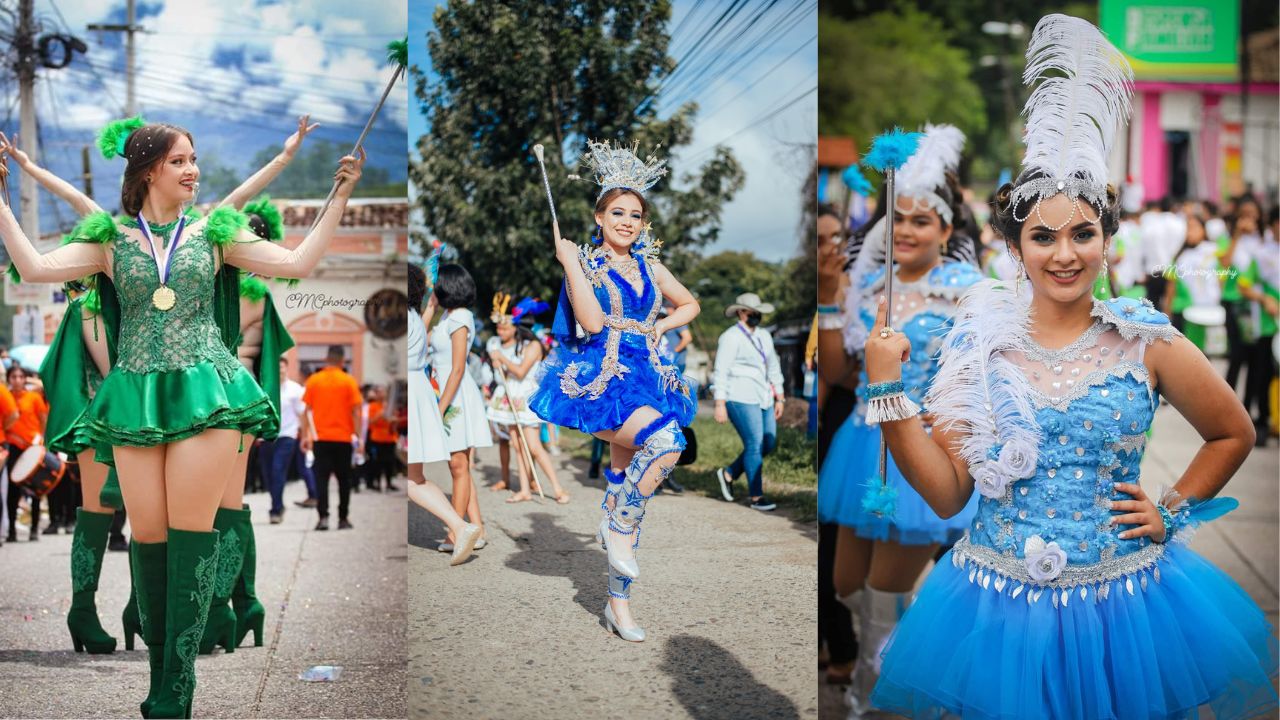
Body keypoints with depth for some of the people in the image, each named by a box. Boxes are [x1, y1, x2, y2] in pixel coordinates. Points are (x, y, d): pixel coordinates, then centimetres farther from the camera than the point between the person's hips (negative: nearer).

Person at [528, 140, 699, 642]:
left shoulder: (649, 267, 13)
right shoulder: (584, 264, -2)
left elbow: (690, 305, 27)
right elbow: (592, 322, -16)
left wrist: (658, 327, 10)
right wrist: (571, 263, -16)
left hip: (646, 380, 6)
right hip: (598, 382, -6)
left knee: (624, 485, 6)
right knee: (666, 440, -31)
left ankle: (619, 603, 13)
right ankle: (617, 531, -11)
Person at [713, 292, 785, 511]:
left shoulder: (764, 336, 14)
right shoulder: (731, 338, -10)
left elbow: (773, 367, 19)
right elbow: (721, 372, -13)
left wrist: (779, 398, 15)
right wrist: (720, 404, -17)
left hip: (762, 398, 8)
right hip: (740, 398, -8)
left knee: (769, 444, 6)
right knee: (755, 445, -9)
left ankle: (729, 473, 22)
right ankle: (756, 496, 0)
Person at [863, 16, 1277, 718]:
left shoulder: (1147, 343, -4)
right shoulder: (980, 345, -3)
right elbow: (947, 492, -6)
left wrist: (1173, 512, 3)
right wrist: (888, 391, -13)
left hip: (1122, 602, 0)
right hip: (999, 607, 0)